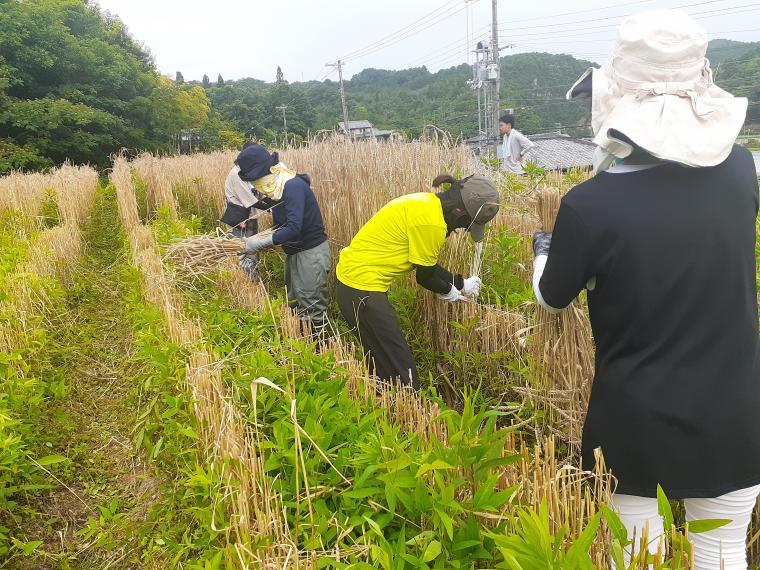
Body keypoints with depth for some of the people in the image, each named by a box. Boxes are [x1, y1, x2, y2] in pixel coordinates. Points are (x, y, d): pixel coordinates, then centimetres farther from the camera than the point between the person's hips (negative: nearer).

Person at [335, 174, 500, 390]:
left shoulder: (428, 203, 7)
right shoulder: (431, 222, -23)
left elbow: (426, 263, 16)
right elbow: (425, 276, -10)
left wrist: (460, 283, 15)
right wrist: (449, 290, 9)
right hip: (363, 288, -10)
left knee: (381, 363, 20)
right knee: (400, 368, -3)